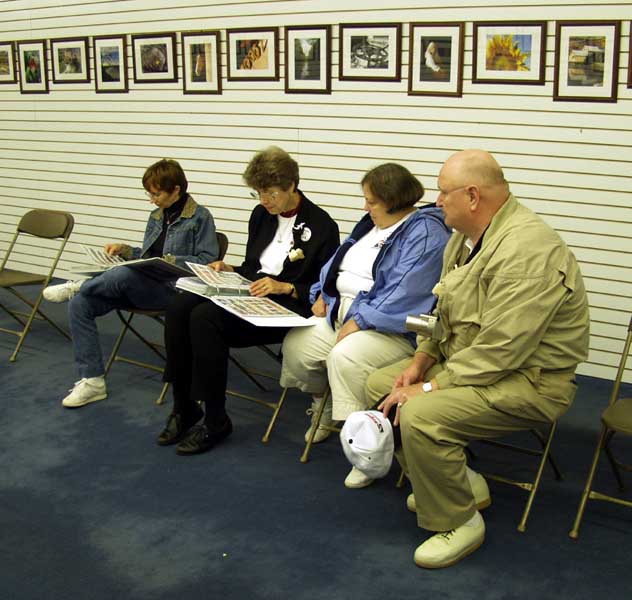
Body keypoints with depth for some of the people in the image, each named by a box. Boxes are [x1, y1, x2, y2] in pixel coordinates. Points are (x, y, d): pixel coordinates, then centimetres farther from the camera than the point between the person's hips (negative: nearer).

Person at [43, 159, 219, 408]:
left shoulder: (199, 217, -2)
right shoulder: (157, 216, 20)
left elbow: (209, 261, -9)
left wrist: (173, 261, -18)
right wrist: (124, 250, 11)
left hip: (171, 289, -8)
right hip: (141, 286, 8)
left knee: (124, 274, -39)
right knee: (79, 303, -14)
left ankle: (78, 285, -7)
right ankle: (92, 381, -11)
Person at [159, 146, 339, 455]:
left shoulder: (321, 226, -4)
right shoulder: (261, 215, 16)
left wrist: (285, 287, -17)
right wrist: (230, 270, 6)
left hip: (284, 308, -7)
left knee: (205, 317, -30)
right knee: (179, 306, -20)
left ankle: (215, 423, -17)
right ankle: (183, 409, -10)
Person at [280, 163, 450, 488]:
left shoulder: (425, 234, -14)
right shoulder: (373, 223, 16)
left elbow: (403, 294, -24)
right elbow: (338, 263, 25)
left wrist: (359, 321, -23)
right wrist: (323, 294, 8)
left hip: (390, 327, -9)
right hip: (343, 312, 9)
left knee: (345, 357, -34)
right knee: (296, 343, -6)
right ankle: (321, 408, 20)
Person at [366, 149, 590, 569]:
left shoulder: (528, 251, -27)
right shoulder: (468, 236, 6)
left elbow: (500, 350, -30)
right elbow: (445, 311, 17)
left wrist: (430, 387, -24)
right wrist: (421, 360, 2)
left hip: (529, 380, -10)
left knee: (421, 416, -29)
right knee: (380, 384, 6)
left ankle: (460, 522, -5)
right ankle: (462, 482, 14)